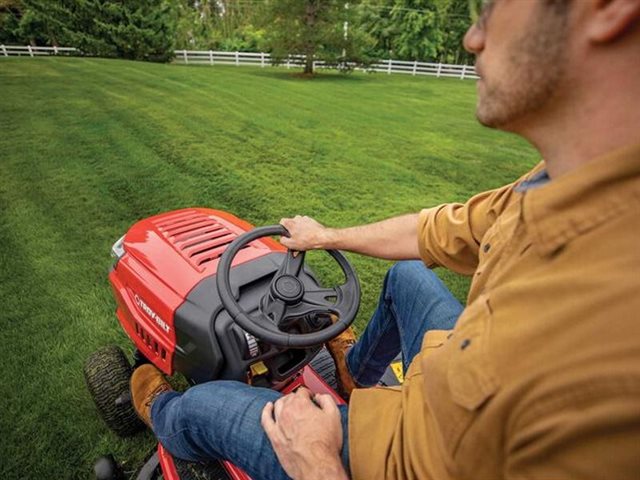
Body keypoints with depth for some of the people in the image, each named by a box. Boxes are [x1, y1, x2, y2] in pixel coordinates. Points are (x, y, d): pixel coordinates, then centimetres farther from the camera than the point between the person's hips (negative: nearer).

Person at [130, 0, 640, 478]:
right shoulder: (565, 185, -18)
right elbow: (433, 233, -3)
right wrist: (327, 237, 12)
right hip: (471, 401, 6)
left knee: (199, 407, 6)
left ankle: (160, 413, 47)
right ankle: (358, 367, 50)